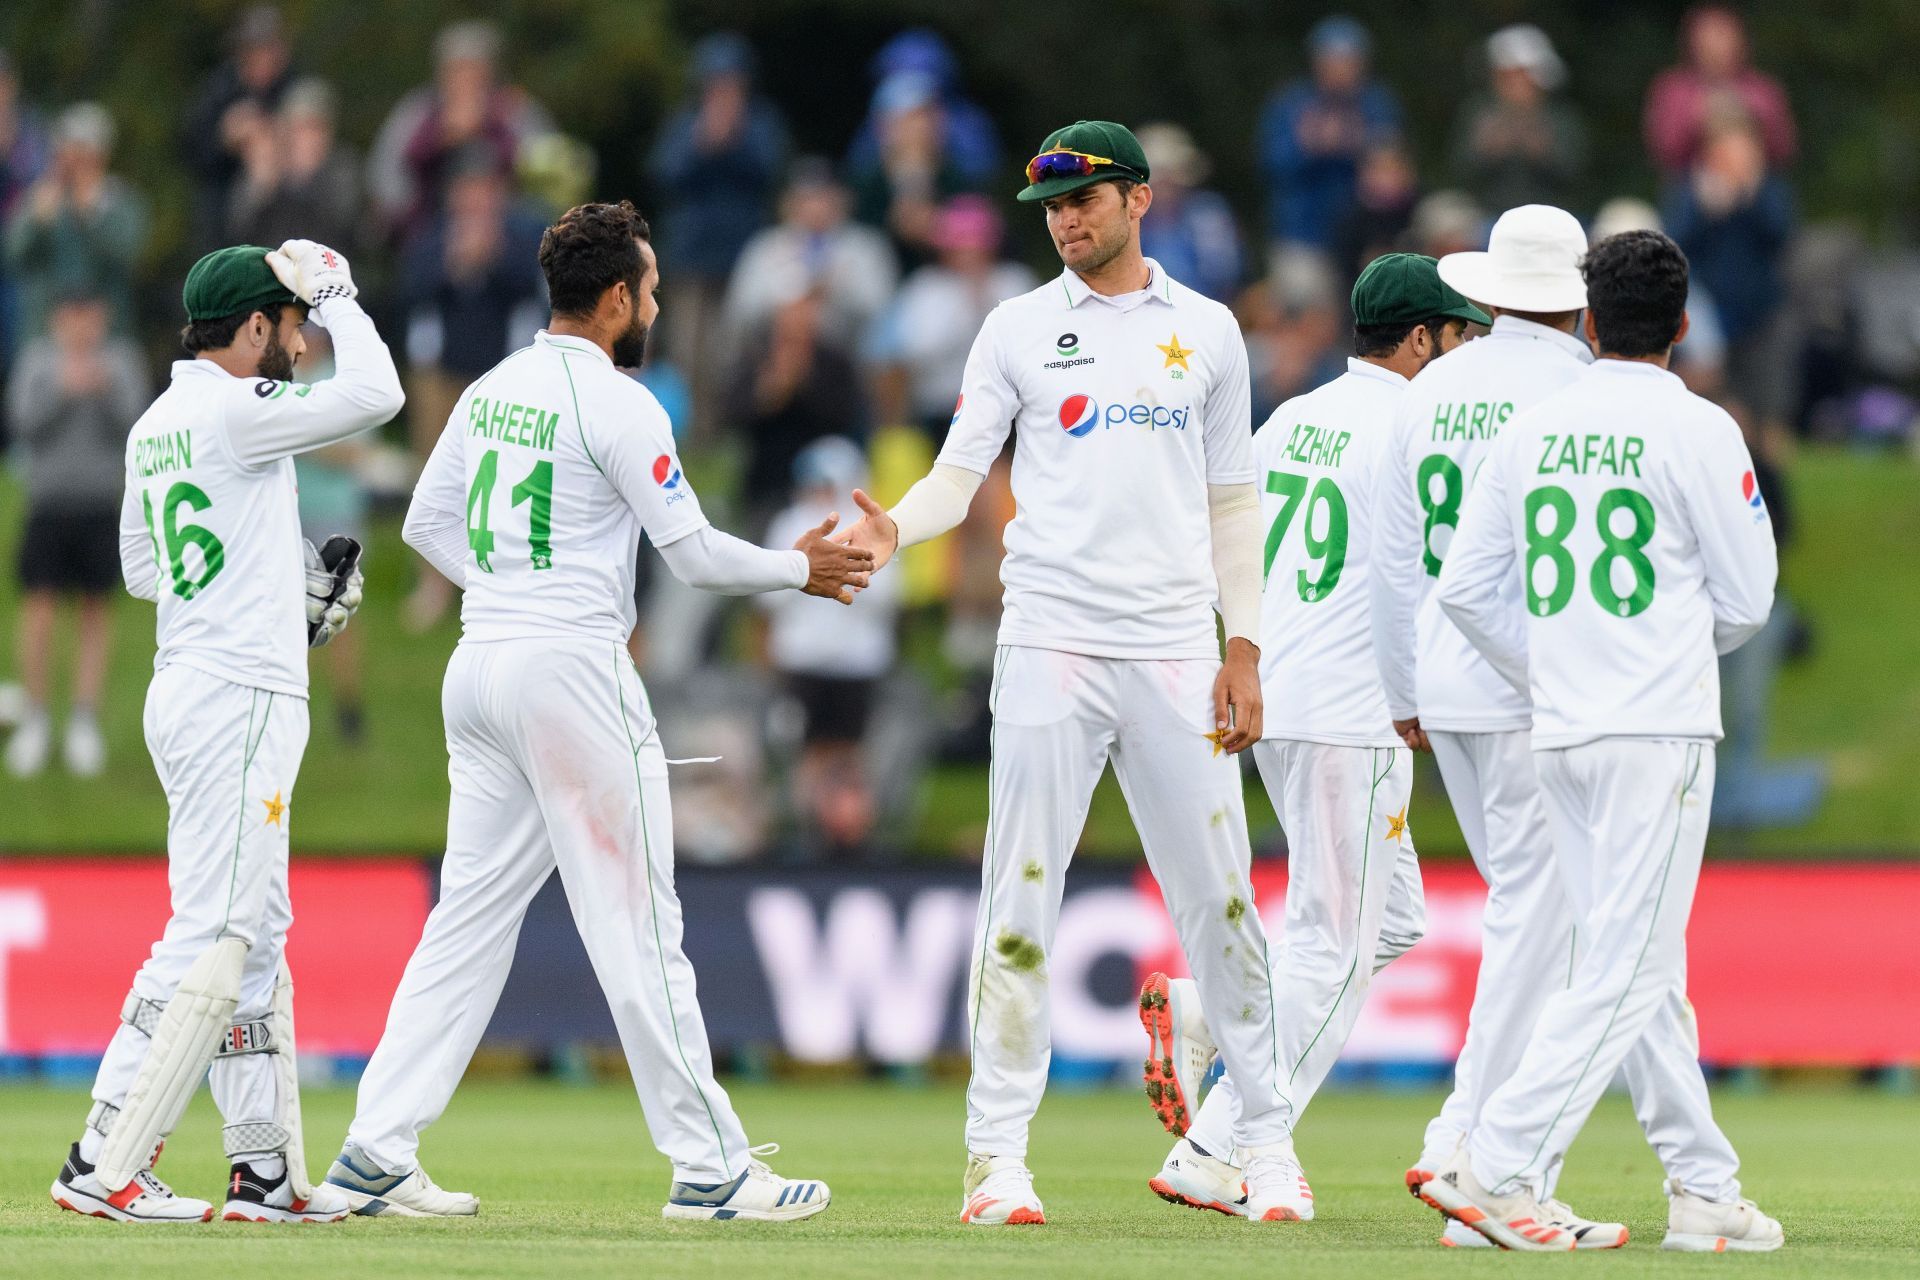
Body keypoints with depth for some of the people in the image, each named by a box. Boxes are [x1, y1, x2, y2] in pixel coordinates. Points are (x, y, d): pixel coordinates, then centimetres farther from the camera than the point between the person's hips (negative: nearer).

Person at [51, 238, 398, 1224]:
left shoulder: (154, 428, 14)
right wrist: (334, 293, -4)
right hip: (240, 699, -10)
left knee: (256, 935, 13)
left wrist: (294, 585, 21)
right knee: (213, 934, -10)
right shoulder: (234, 411, -14)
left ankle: (266, 1170, 15)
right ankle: (105, 1165, -13)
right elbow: (375, 396, -18)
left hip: (187, 691, 10)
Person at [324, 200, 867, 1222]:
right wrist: (801, 568, 5)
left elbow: (427, 523, 21)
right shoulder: (617, 405, -11)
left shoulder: (489, 392, 12)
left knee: (469, 915, 8)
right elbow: (694, 554, -10)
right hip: (572, 669, -8)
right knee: (636, 923, -4)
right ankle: (709, 1167, 0)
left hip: (479, 666, 8)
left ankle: (377, 1155, 2)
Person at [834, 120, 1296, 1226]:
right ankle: (999, 1154, -1)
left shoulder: (1207, 332, 12)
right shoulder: (1019, 330, 7)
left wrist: (1244, 649, 6)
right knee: (1022, 898, -4)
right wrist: (892, 532, -19)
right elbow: (959, 477, 3)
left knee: (1221, 900, 2)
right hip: (1051, 644, -1)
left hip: (1176, 655, 1)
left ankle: (1266, 1138, 12)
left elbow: (1232, 503, 14)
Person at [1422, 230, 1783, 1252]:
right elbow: (1745, 601, -3)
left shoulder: (1530, 432, 8)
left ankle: (1704, 1187, 14)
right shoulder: (1696, 430, -7)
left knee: (1647, 971, 12)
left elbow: (1464, 589, 8)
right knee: (1628, 969, -6)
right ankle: (1495, 1168, -16)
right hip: (1661, 727, -6)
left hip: (1561, 734, 6)